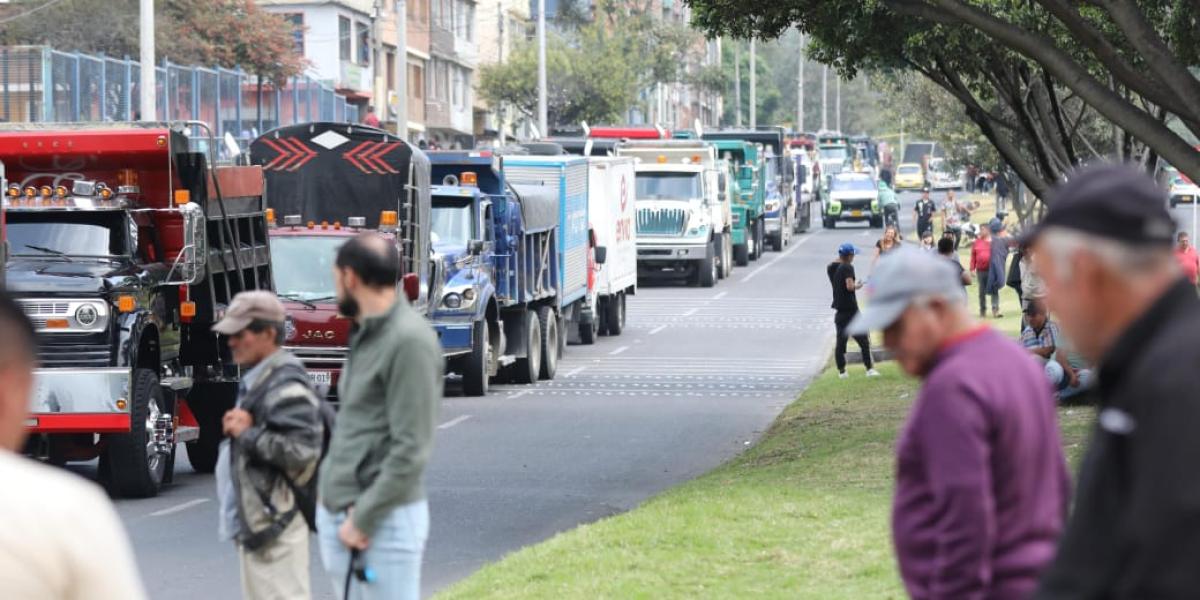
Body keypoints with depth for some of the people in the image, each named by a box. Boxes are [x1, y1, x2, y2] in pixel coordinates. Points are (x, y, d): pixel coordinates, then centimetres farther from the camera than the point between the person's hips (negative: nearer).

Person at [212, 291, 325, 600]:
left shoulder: (286, 386, -16)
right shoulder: (256, 380, 16)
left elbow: (302, 450, -26)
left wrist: (250, 433, -19)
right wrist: (236, 430, 10)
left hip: (276, 527, -11)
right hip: (254, 522, 11)